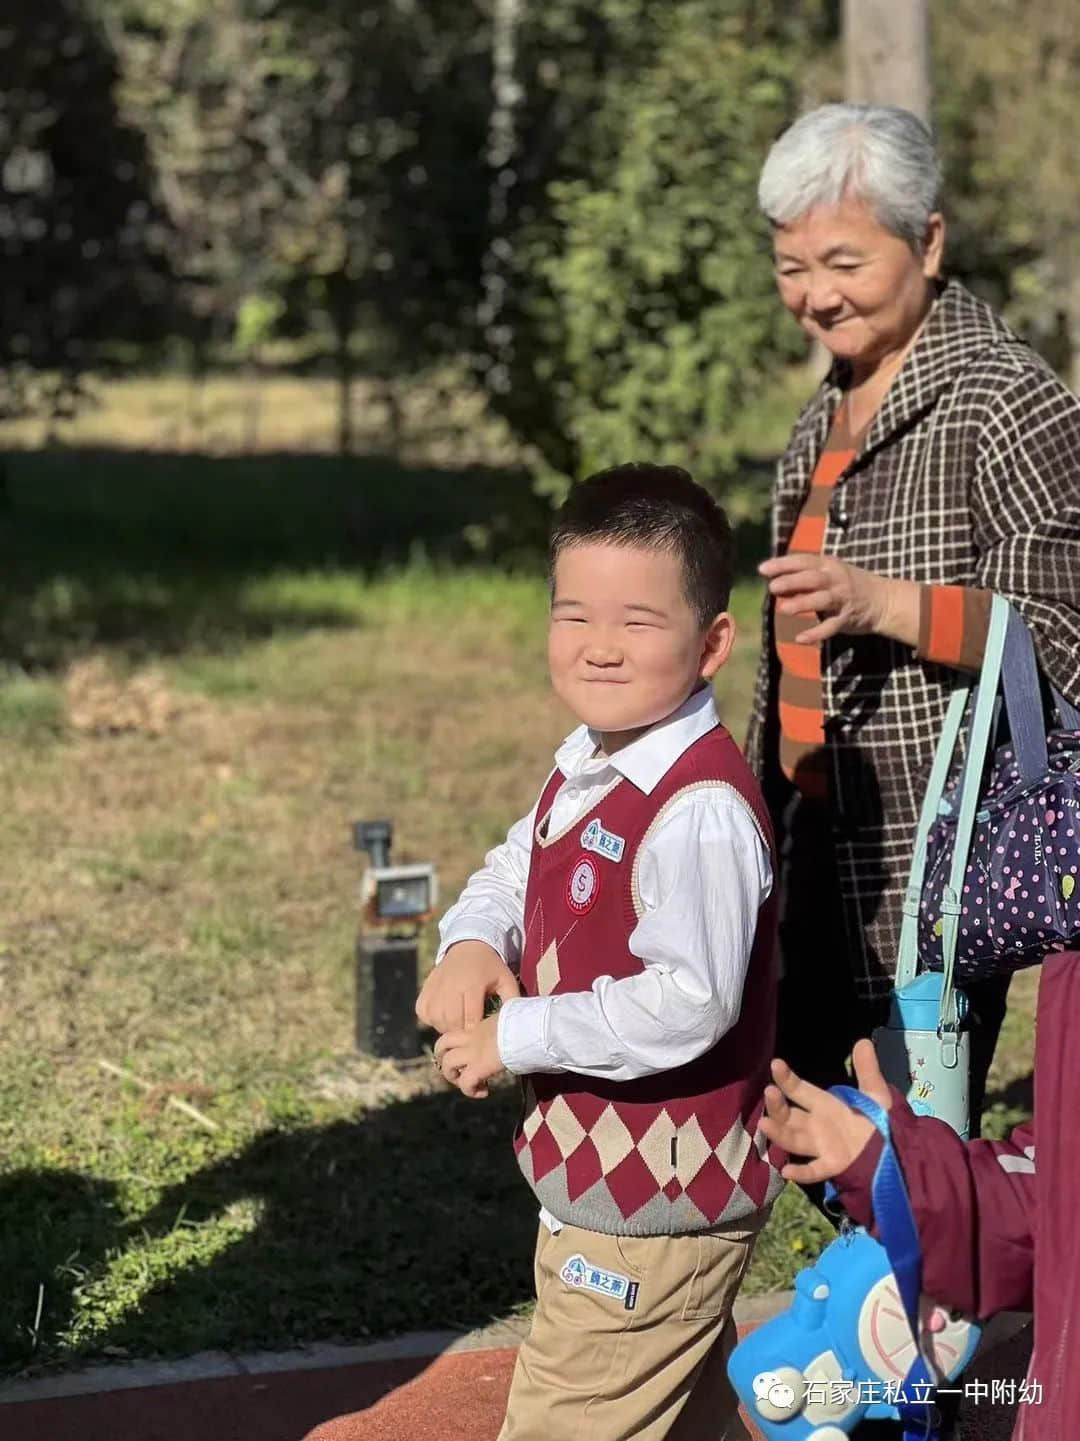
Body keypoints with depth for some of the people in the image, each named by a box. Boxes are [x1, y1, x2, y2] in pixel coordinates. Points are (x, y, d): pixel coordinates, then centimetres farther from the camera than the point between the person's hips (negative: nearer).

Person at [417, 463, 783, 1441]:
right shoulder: (586, 772, 5)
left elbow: (689, 1002, -33)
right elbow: (513, 873, 18)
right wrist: (471, 945, -5)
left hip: (653, 1211, -10)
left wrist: (516, 1037, -25)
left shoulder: (701, 810, -26)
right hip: (604, 1179, 10)